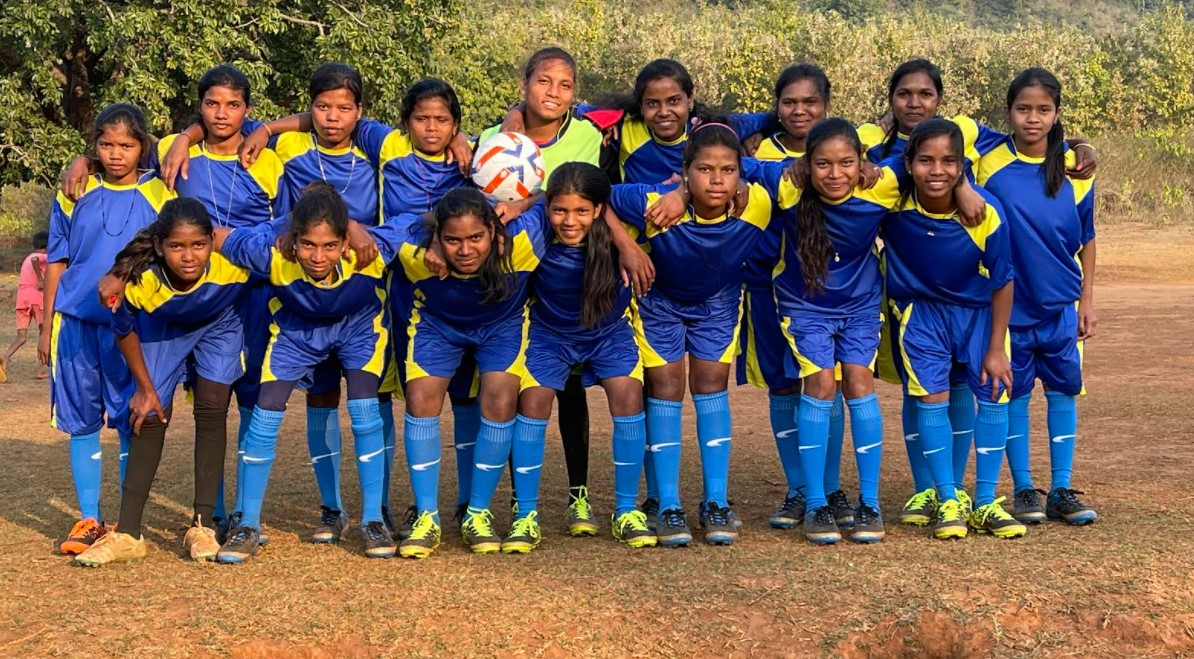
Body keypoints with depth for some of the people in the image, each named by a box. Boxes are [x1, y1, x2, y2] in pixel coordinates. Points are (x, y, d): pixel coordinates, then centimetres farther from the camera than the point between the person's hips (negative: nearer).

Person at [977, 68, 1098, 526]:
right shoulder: (989, 165, -7)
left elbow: (1086, 240, 6)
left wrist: (1087, 301, 6)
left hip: (1062, 304, 2)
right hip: (1009, 304, -2)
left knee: (1064, 390, 5)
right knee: (1014, 393, 5)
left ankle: (1061, 490, 15)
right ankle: (1023, 489, 17)